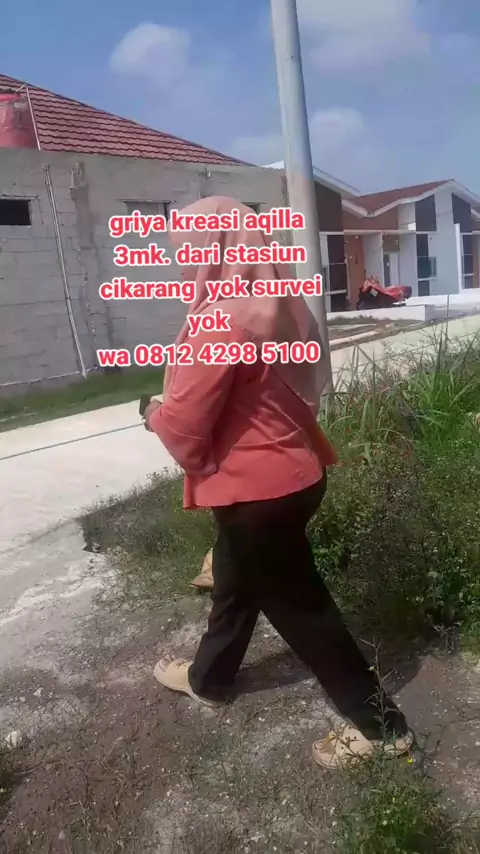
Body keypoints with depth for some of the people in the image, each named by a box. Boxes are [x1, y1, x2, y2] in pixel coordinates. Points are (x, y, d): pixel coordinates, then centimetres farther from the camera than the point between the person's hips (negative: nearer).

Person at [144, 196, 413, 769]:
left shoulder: (222, 320, -25)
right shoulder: (271, 307, 5)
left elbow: (185, 425, -22)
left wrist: (155, 414, 1)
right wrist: (174, 410, 15)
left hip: (258, 488, -10)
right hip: (287, 473, 10)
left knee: (297, 604, 8)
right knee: (235, 582, 26)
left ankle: (378, 722, 26)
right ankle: (209, 678, 50)